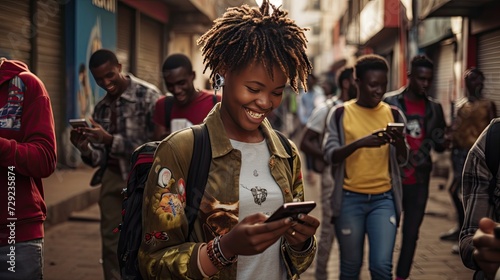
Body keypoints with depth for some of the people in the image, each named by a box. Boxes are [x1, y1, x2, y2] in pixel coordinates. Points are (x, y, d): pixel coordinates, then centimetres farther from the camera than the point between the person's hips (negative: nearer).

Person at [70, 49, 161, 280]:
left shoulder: (148, 95, -8)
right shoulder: (101, 108, 11)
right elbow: (99, 159, 11)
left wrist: (110, 140, -21)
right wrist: (84, 148, -11)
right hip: (112, 177, 6)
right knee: (110, 243, 6)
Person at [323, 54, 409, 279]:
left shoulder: (393, 114, 5)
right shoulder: (340, 113, -1)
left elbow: (402, 159, 7)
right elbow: (330, 155, -9)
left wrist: (400, 143, -16)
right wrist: (360, 142, -26)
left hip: (383, 198, 1)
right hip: (350, 198, -1)